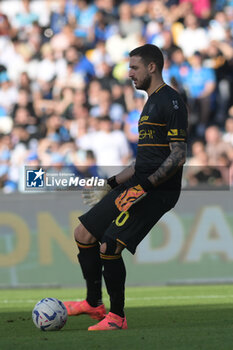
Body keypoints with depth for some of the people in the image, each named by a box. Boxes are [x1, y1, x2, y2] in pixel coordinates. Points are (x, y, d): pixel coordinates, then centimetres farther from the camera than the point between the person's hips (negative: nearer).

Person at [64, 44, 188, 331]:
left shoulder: (170, 101, -10)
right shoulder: (151, 103, 21)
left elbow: (178, 156, -17)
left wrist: (146, 184, -24)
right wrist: (112, 185, 24)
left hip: (157, 191, -10)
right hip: (135, 188, 10)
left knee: (109, 247, -18)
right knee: (84, 234, 8)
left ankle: (117, 317, -3)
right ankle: (94, 304, 20)